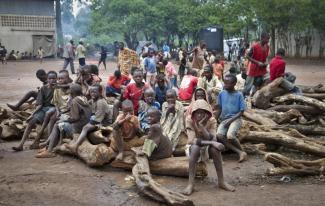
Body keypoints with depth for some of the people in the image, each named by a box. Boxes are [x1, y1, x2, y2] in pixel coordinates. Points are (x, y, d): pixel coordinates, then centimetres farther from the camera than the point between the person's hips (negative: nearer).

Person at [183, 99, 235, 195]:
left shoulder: (212, 120, -14)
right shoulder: (190, 120, -20)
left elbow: (213, 140, -27)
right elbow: (191, 140, -29)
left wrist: (202, 126, -38)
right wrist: (211, 142, -37)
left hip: (207, 148, 2)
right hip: (193, 148, -2)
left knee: (215, 149, -31)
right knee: (195, 148, -37)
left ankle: (221, 181, -20)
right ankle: (190, 184, -36)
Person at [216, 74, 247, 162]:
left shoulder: (239, 95, -5)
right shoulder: (221, 94, 6)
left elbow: (242, 111, -6)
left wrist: (230, 120, -14)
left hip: (235, 119, -4)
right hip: (224, 119, 4)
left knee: (230, 136, -32)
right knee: (219, 135, -26)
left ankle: (243, 151, -7)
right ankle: (239, 152, -21)